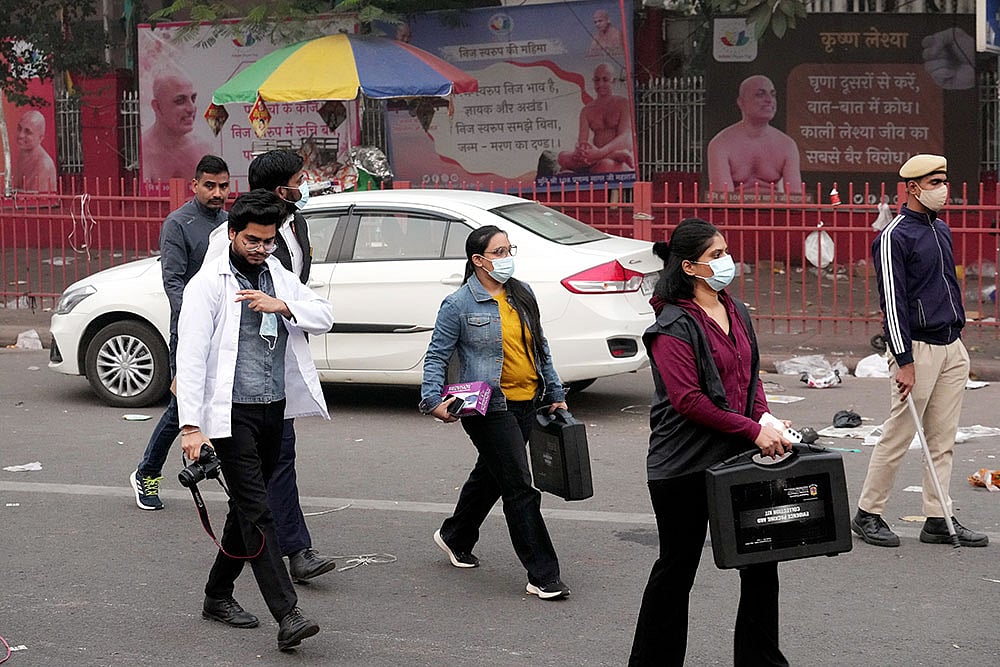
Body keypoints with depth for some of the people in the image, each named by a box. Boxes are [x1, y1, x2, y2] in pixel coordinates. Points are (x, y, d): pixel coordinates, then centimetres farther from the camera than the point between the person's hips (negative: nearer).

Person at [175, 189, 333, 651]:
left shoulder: (279, 277, 13)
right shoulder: (208, 284, -7)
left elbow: (325, 317, 9)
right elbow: (191, 357, -13)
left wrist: (282, 306, -11)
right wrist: (191, 425, -20)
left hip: (274, 409, 7)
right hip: (232, 413, -7)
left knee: (247, 506, 15)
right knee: (256, 510, -11)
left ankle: (218, 595, 30)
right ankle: (286, 615, -15)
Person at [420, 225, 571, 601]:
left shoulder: (522, 294, 9)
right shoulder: (458, 305, -8)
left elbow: (540, 348, 17)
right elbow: (436, 356, -5)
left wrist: (555, 394, 16)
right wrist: (434, 400, -17)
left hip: (526, 402, 7)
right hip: (489, 406, -7)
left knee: (489, 476, 21)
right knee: (519, 486, -9)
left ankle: (455, 538, 45)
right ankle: (543, 576, -5)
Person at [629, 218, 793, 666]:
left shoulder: (735, 311, 10)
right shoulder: (673, 326, -15)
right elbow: (688, 400, -21)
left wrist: (767, 420, -1)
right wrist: (753, 430, -20)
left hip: (736, 456, 7)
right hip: (684, 465, -7)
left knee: (760, 560, 9)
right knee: (677, 567, 5)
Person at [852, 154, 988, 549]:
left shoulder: (941, 229, 16)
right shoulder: (894, 237, -10)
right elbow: (892, 302, -15)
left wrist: (958, 339, 19)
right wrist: (904, 361, -19)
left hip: (952, 347, 8)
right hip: (918, 348, -8)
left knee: (943, 440, 8)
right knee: (898, 436, -3)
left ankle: (938, 520, 12)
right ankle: (867, 514, 8)